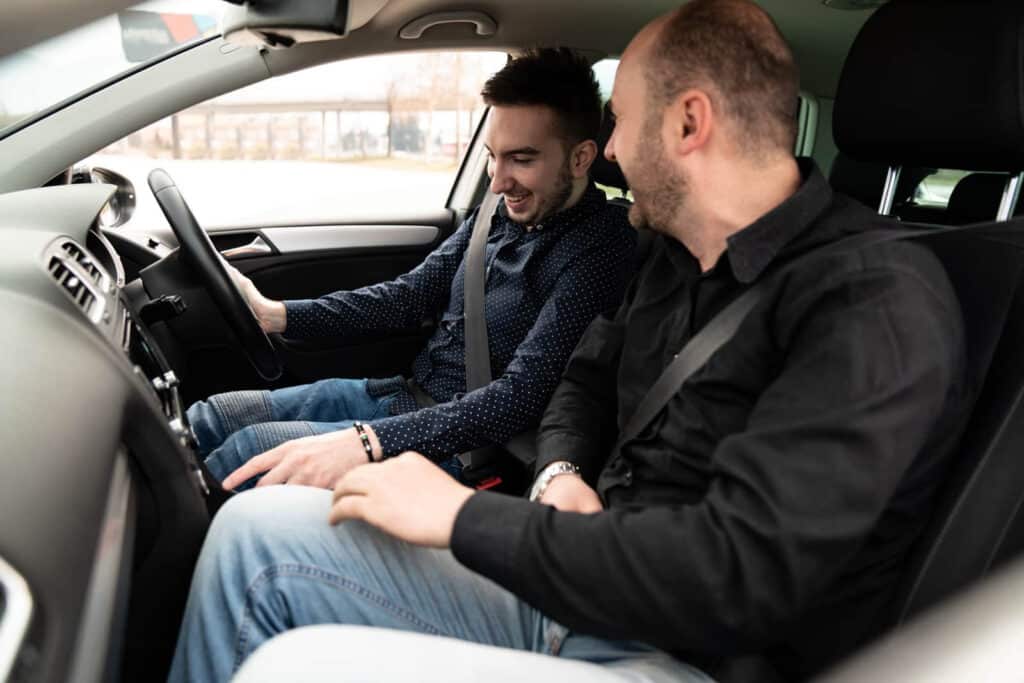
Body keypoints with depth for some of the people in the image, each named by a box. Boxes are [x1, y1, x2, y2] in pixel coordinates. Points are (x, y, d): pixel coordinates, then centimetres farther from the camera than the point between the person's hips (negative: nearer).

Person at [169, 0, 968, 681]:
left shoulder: (879, 300, -20)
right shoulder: (679, 257, 9)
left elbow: (741, 572, -29)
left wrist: (466, 515, -21)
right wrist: (560, 477, -3)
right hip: (571, 587, 8)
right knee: (257, 529, 1)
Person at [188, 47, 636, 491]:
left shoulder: (599, 249, -19)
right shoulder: (503, 212, 6)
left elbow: (520, 398, -27)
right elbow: (411, 296, 10)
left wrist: (367, 443, -36)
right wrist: (276, 315, -1)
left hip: (462, 447, -8)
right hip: (406, 395, 8)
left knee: (249, 451, -18)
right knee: (205, 419, 4)